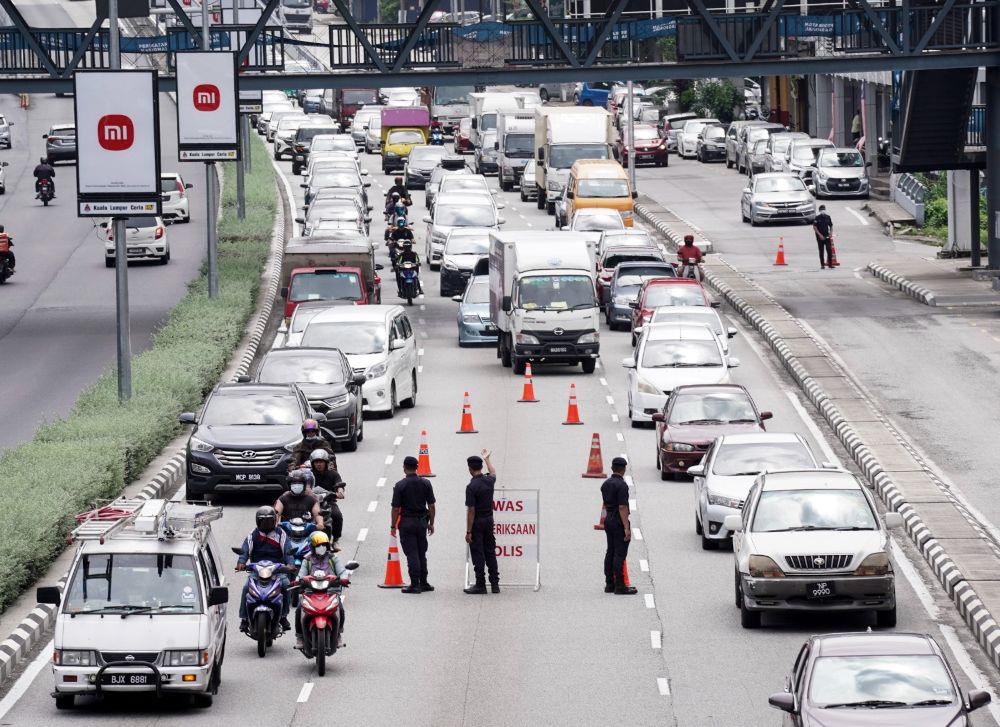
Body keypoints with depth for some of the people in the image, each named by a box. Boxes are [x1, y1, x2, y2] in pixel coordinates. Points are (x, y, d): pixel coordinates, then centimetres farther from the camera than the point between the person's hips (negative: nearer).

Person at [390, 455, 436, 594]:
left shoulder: (400, 485, -11)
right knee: (422, 553, 13)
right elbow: (431, 505, 3)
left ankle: (415, 584, -3)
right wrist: (431, 523, 12)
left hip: (407, 522, -4)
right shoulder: (425, 483, 0)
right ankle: (423, 583, 17)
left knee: (411, 554, -1)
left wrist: (393, 526, -1)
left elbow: (396, 508, -10)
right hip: (422, 521, 4)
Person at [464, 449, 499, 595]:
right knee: (490, 552, 11)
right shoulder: (489, 481, 0)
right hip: (489, 520, 6)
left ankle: (480, 585, -2)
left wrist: (468, 531, -15)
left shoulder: (472, 487, -19)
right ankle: (495, 584, 11)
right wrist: (487, 459, 44)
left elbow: (471, 510, -19)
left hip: (477, 523, -6)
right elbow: (493, 473, 29)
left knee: (478, 554, -2)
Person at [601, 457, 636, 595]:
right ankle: (620, 586, -8)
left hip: (608, 520, 8)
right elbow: (622, 507, -22)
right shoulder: (621, 485, -17)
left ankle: (609, 584, 15)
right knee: (620, 554, -7)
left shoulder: (606, 484, 9)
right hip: (619, 522, -8)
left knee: (610, 552, 12)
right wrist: (627, 528, -21)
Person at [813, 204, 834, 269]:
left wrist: (831, 233, -1)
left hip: (827, 236, 2)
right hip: (820, 237, -2)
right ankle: (822, 265, 6)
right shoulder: (817, 218, -4)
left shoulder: (827, 217, 6)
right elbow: (814, 227, -6)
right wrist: (820, 235, -14)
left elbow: (831, 226, 15)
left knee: (829, 250, -5)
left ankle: (830, 264, -2)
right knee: (821, 251, 1)